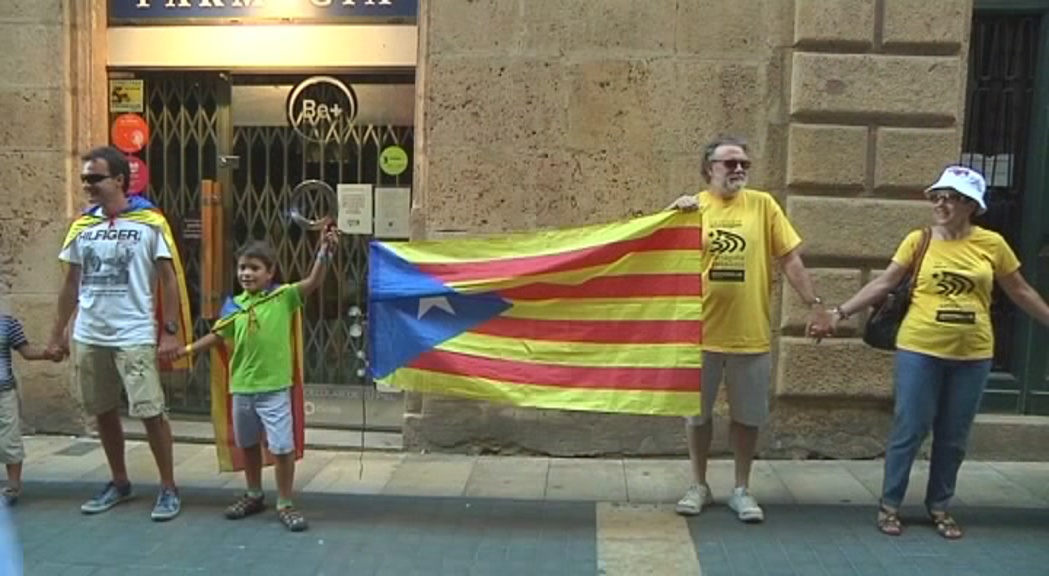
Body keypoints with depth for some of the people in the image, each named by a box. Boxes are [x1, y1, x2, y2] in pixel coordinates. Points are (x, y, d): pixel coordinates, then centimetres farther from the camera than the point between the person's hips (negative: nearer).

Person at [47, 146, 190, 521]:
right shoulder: (82, 226, 8)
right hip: (89, 337, 5)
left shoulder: (150, 222, -6)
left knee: (150, 411, -5)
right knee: (103, 412, 13)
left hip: (135, 336, -5)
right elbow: (71, 284, 13)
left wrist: (170, 331, -12)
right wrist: (57, 334, 11)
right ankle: (119, 482, 28)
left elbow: (168, 279, -5)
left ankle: (169, 488, 8)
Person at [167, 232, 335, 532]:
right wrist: (186, 350, 11)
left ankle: (285, 504, 12)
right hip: (242, 387, 5)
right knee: (248, 445, 19)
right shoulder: (236, 305, 5)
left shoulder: (284, 296, -7)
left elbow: (313, 282, -20)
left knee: (282, 447, -3)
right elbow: (217, 335, 14)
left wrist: (324, 251, -32)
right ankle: (254, 495, 38)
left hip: (274, 387, -5)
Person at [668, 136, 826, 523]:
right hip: (702, 332, 0)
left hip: (750, 334, 0)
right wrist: (676, 216, -20)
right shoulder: (692, 207, 1)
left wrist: (814, 303, -3)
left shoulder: (762, 204, 1)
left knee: (747, 416, 11)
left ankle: (741, 489, 28)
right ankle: (699, 485, 30)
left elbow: (789, 259, 2)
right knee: (698, 413, 12)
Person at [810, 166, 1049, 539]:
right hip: (920, 351, -2)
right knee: (909, 430, 2)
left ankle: (939, 506, 28)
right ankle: (889, 505, 16)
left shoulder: (992, 244, 0)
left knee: (953, 437, 12)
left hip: (972, 356, 2)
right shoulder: (918, 241, -3)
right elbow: (883, 284, -3)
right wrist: (839, 313, -10)